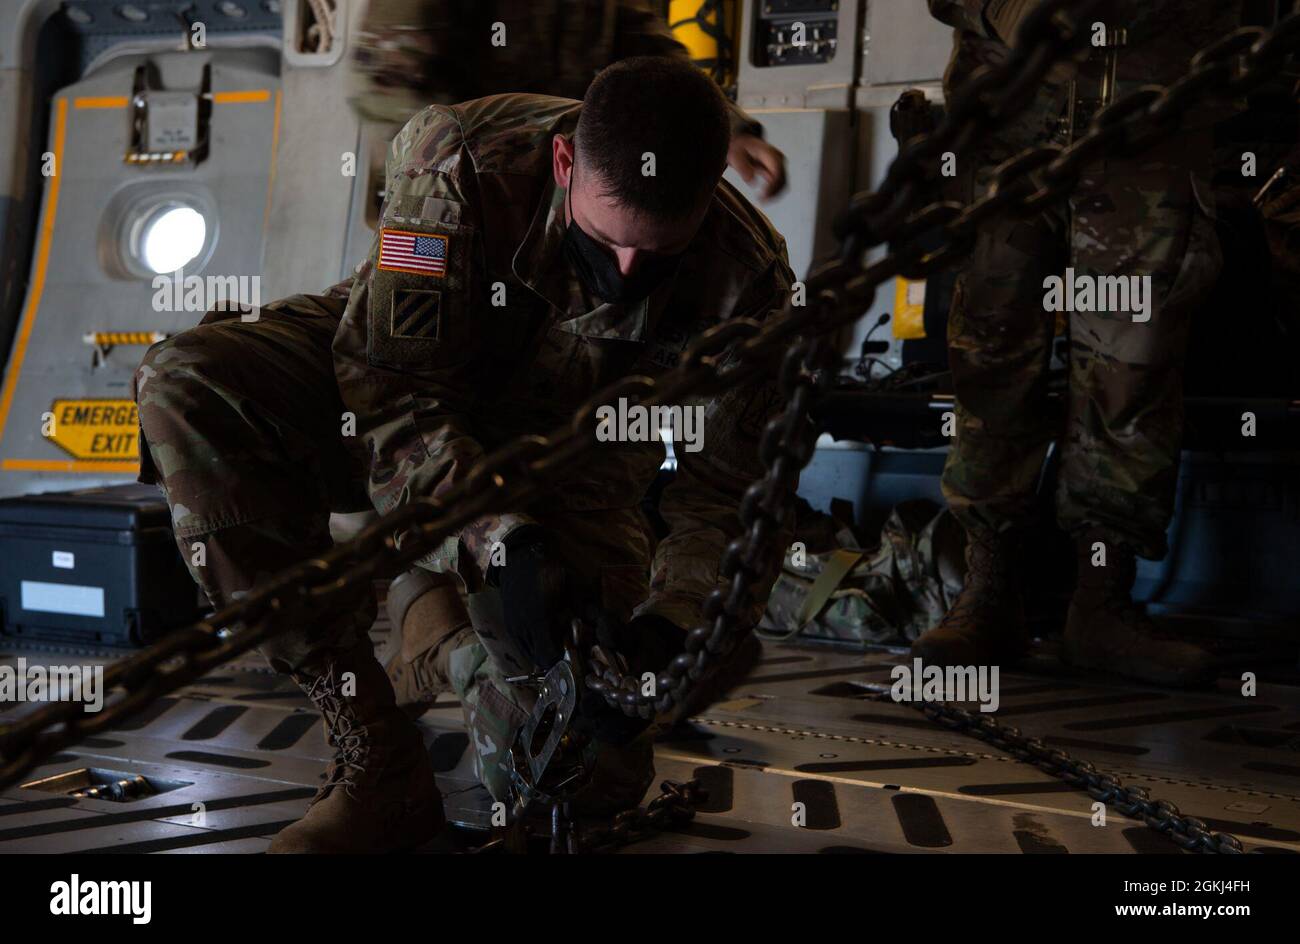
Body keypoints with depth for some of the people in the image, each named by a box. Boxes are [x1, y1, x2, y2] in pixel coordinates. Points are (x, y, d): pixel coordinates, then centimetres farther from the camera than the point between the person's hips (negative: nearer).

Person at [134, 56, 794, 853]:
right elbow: (386, 384, -31)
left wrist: (670, 623, -34)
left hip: (566, 474, 0)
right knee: (189, 385, -32)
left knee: (597, 776, -15)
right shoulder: (466, 161, -30)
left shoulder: (745, 279, -23)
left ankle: (447, 628, 22)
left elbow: (723, 489, -16)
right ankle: (375, 766, -27)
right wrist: (505, 544, -42)